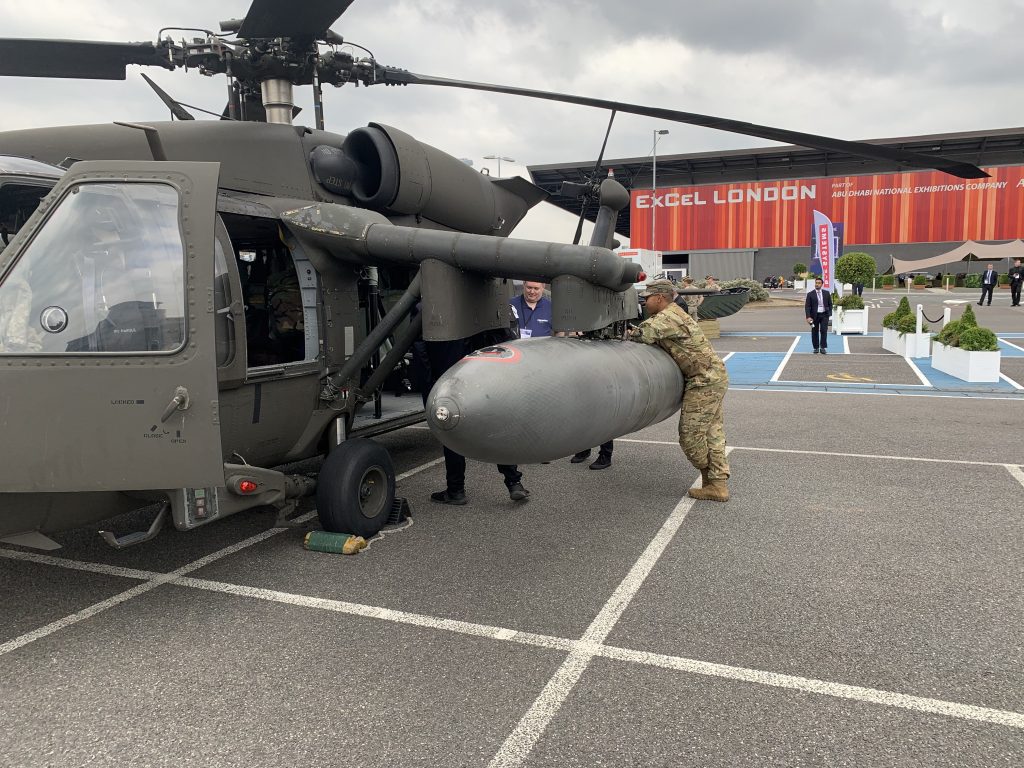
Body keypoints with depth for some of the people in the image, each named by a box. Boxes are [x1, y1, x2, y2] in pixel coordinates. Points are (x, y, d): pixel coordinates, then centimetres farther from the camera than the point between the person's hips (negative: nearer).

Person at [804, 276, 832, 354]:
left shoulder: (826, 293, 6)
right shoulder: (810, 294, -1)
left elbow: (830, 304, 13)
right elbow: (807, 306, -4)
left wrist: (829, 313, 2)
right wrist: (808, 317, -14)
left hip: (824, 315, 1)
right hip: (814, 315, -1)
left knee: (824, 330, -8)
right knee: (815, 332, 5)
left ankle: (823, 348, -3)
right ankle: (816, 348, 16)